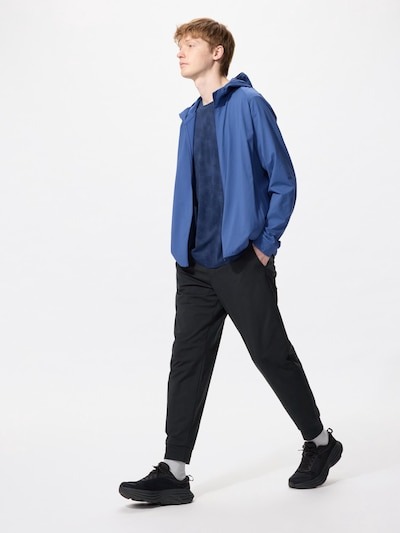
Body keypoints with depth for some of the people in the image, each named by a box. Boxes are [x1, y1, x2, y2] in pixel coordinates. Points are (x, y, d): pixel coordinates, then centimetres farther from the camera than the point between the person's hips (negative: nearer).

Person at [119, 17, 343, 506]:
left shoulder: (248, 105, -6)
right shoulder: (191, 118, 15)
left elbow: (283, 181, -7)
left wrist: (266, 245, -9)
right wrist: (183, 248, 13)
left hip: (242, 261, -7)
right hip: (195, 264, 7)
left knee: (272, 355, 3)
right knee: (188, 360, 2)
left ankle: (320, 443, 24)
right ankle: (174, 473, 5)